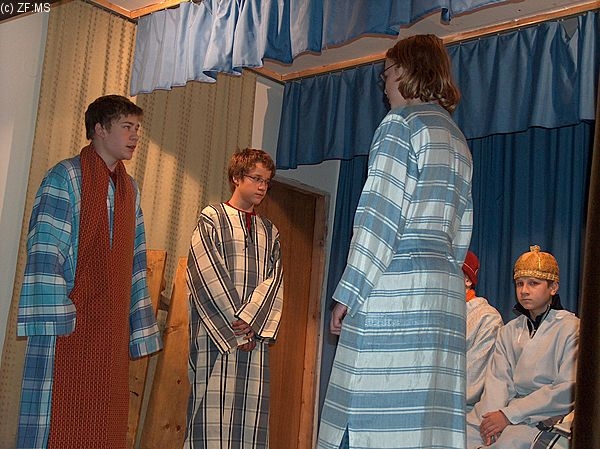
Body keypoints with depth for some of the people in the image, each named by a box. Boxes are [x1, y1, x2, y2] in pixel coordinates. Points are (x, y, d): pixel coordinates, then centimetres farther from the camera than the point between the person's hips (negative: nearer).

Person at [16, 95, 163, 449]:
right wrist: (55, 316, -20)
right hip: (68, 324, -6)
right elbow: (44, 250, -11)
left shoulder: (130, 189, 17)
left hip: (111, 327, 6)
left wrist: (140, 327, 14)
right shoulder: (66, 177, -3)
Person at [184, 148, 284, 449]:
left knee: (250, 411, 0)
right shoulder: (212, 219, 6)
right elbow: (207, 276, -5)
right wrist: (235, 329, -11)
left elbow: (274, 280, 7)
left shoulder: (269, 232, 20)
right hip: (217, 332, -4)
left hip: (255, 332, 4)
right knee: (212, 406, -8)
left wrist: (250, 321, -11)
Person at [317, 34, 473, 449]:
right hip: (446, 294, 8)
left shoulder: (401, 124, 0)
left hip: (394, 281, -8)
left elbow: (380, 213, -10)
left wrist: (348, 291, -8)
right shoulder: (458, 140, 25)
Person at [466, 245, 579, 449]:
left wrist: (509, 415, -14)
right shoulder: (508, 331, 20)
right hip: (504, 410, 5)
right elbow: (497, 378, 7)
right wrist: (492, 414, -15)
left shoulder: (571, 328, 2)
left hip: (547, 414, -5)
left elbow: (568, 388, -9)